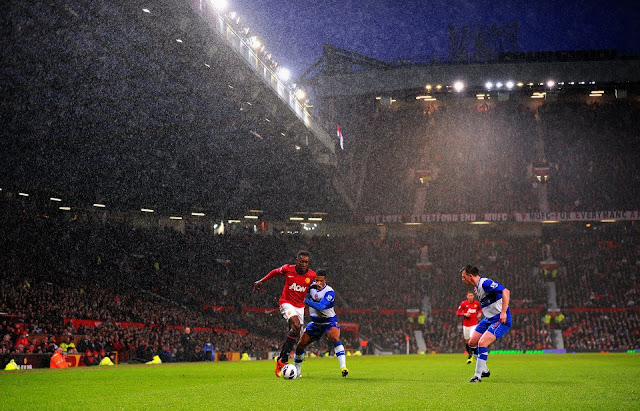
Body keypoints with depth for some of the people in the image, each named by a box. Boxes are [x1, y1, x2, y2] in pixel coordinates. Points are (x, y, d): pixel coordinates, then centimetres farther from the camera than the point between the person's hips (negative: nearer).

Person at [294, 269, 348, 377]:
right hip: (315, 322, 5)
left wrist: (305, 300, -33)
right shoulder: (312, 285, -5)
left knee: (335, 338, -33)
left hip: (329, 321, -5)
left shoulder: (329, 292, -23)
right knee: (301, 344, 0)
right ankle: (296, 371, 21)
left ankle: (343, 367, -36)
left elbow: (320, 306, -33)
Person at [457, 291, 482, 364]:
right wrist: (465, 314, -16)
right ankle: (469, 354, 25)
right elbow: (458, 313, 1)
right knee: (467, 341, 6)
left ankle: (470, 355, -9)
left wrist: (480, 313, 3)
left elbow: (480, 309, 24)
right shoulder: (463, 303, -2)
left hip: (474, 324, -1)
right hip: (466, 324, 1)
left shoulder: (477, 303, 4)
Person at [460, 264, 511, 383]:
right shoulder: (476, 287, 10)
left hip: (500, 319, -10)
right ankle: (484, 371, 22)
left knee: (482, 343, -22)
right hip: (489, 319, 10)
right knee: (472, 343, 9)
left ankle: (478, 375, -12)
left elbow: (506, 291, -29)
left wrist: (503, 312, -30)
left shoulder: (485, 283, -21)